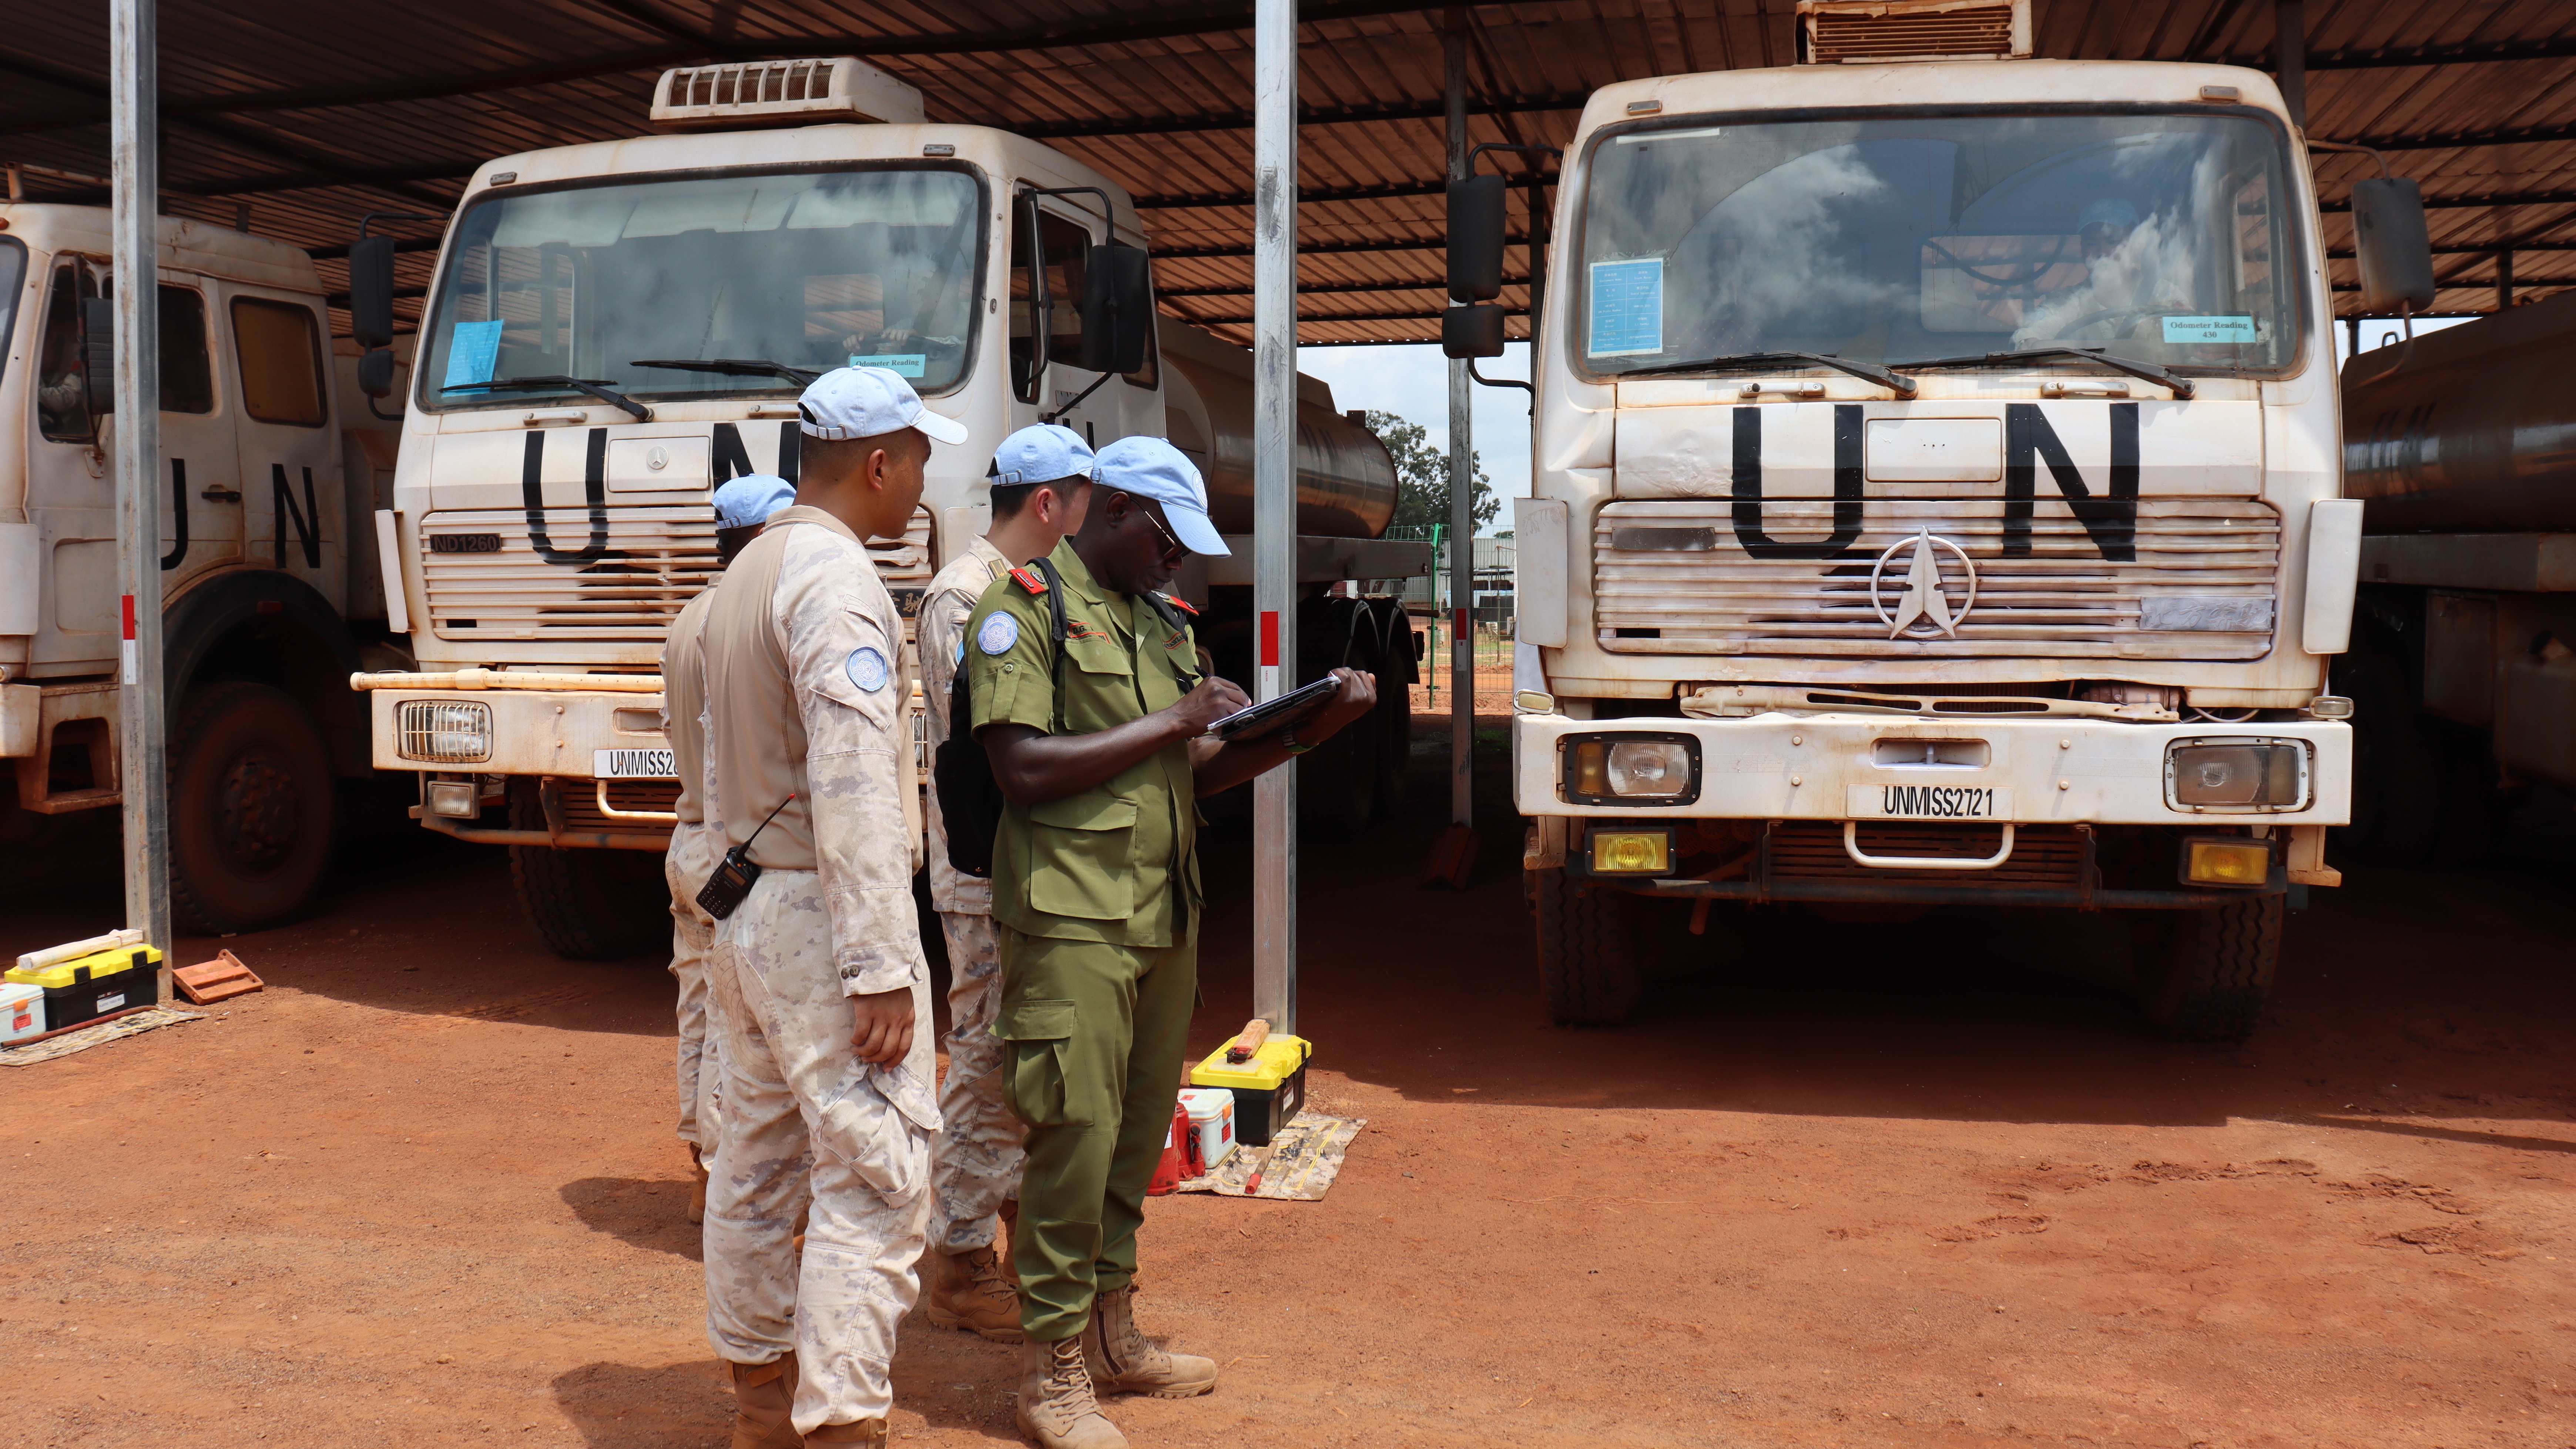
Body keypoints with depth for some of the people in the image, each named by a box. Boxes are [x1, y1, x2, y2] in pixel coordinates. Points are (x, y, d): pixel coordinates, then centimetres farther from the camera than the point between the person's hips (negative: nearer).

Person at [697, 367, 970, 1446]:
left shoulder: (746, 570, 14)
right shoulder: (838, 580, -16)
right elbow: (855, 789, -24)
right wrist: (882, 970, -24)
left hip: (744, 904, 10)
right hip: (821, 914, -10)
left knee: (758, 1158, 18)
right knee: (876, 1179, -7)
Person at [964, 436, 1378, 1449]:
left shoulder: (1164, 622, 18)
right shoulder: (1024, 607, -6)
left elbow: (1198, 775, 17)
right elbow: (1023, 769, -17)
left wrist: (1311, 729, 4)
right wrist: (1168, 723, -13)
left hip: (1166, 920, 8)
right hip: (1071, 924, -7)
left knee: (1138, 1135, 14)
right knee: (1074, 1138, -3)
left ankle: (1109, 1336, 29)